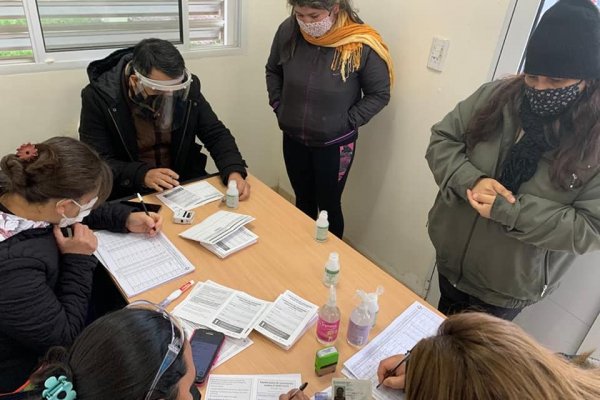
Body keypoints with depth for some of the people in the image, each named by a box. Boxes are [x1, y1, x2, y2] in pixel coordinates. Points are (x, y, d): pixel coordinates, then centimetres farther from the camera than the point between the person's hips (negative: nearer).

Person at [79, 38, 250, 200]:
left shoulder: (187, 88, -8)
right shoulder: (99, 96, -15)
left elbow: (216, 134, -2)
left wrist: (234, 172, -20)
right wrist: (142, 175, -31)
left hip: (186, 183, 4)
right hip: (128, 193, -3)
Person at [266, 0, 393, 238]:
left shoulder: (361, 44, -19)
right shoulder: (287, 31, -9)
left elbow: (379, 94, -7)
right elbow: (273, 71, 11)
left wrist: (348, 122, -12)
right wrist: (278, 106, 2)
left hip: (334, 145, -3)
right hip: (293, 139, 4)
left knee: (328, 205, 10)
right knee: (303, 201, 20)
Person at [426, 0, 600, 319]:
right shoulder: (497, 95, -9)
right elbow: (441, 139, -5)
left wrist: (507, 210, -28)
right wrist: (471, 180, -24)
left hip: (508, 287, -3)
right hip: (451, 258, 3)